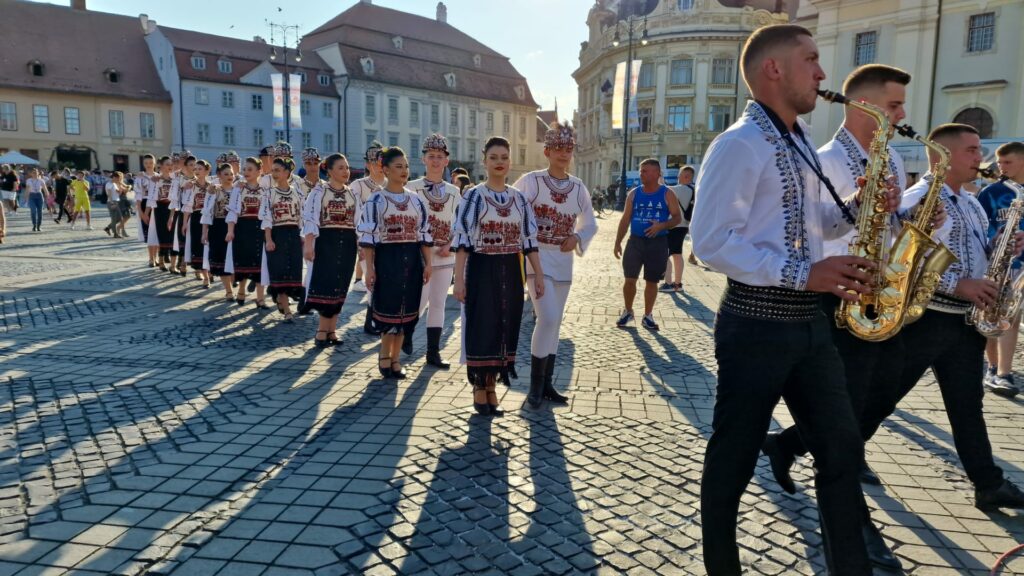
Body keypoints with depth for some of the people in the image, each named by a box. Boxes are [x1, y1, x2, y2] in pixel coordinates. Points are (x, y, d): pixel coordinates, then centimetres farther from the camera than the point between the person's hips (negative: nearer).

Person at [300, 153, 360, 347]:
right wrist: (308, 244, -17)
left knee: (339, 286, 6)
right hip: (325, 241, -5)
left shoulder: (352, 194, 12)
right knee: (324, 284, -5)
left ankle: (327, 330, 15)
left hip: (347, 243, 5)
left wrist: (362, 245, 8)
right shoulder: (319, 191, -3)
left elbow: (360, 221, 13)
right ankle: (328, 329, 6)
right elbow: (309, 218, -9)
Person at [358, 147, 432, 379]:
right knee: (388, 307, -2)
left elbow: (424, 234, 11)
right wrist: (369, 267, -11)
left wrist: (427, 264, 5)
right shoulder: (376, 201, -4)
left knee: (406, 308, 7)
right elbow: (368, 237, -6)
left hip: (411, 260, 5)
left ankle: (393, 358, 19)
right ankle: (387, 357, 15)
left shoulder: (416, 201, 10)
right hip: (387, 258, -4)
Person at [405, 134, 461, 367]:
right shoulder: (412, 187, -1)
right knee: (420, 301, -5)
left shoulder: (454, 191, 8)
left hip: (445, 256, 3)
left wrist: (450, 245, -6)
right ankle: (406, 331, 28)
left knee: (438, 304, 6)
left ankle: (433, 353, 14)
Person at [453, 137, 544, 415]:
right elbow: (462, 239, -8)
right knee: (481, 327, -2)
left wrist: (539, 274, 3)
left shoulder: (520, 199, 9)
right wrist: (459, 278, -14)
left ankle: (491, 387, 20)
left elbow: (529, 239, 9)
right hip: (482, 270, -4)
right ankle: (479, 390, 12)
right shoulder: (473, 196, -4)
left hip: (510, 272, 4)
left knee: (504, 327, 7)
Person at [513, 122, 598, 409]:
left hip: (564, 261, 5)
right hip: (537, 257, -5)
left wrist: (577, 238, -5)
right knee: (548, 318, -17)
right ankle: (536, 385, -2)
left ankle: (546, 384, 22)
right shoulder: (530, 181, -7)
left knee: (554, 322, 10)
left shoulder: (579, 187, 6)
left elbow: (590, 222, 15)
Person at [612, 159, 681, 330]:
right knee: (630, 279, -1)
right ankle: (628, 311, 20)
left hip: (658, 243, -2)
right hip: (635, 241, 2)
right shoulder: (633, 194, 4)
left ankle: (648, 316, 20)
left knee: (652, 281, 6)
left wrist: (662, 226, -20)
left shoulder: (667, 194, -3)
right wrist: (617, 242, 4)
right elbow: (625, 219, 8)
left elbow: (678, 217, -1)